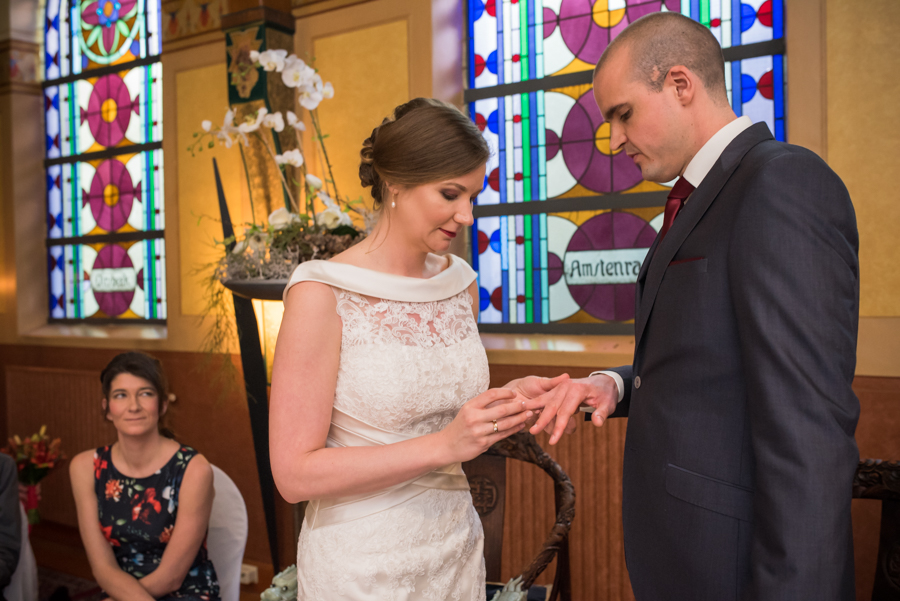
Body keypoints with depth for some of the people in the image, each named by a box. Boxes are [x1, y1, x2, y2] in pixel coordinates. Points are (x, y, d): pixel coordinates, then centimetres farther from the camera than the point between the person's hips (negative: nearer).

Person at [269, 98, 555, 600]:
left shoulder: (461, 281, 0)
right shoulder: (323, 294, -17)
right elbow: (295, 473, -19)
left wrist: (509, 404, -7)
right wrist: (444, 445, -24)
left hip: (459, 550, 6)